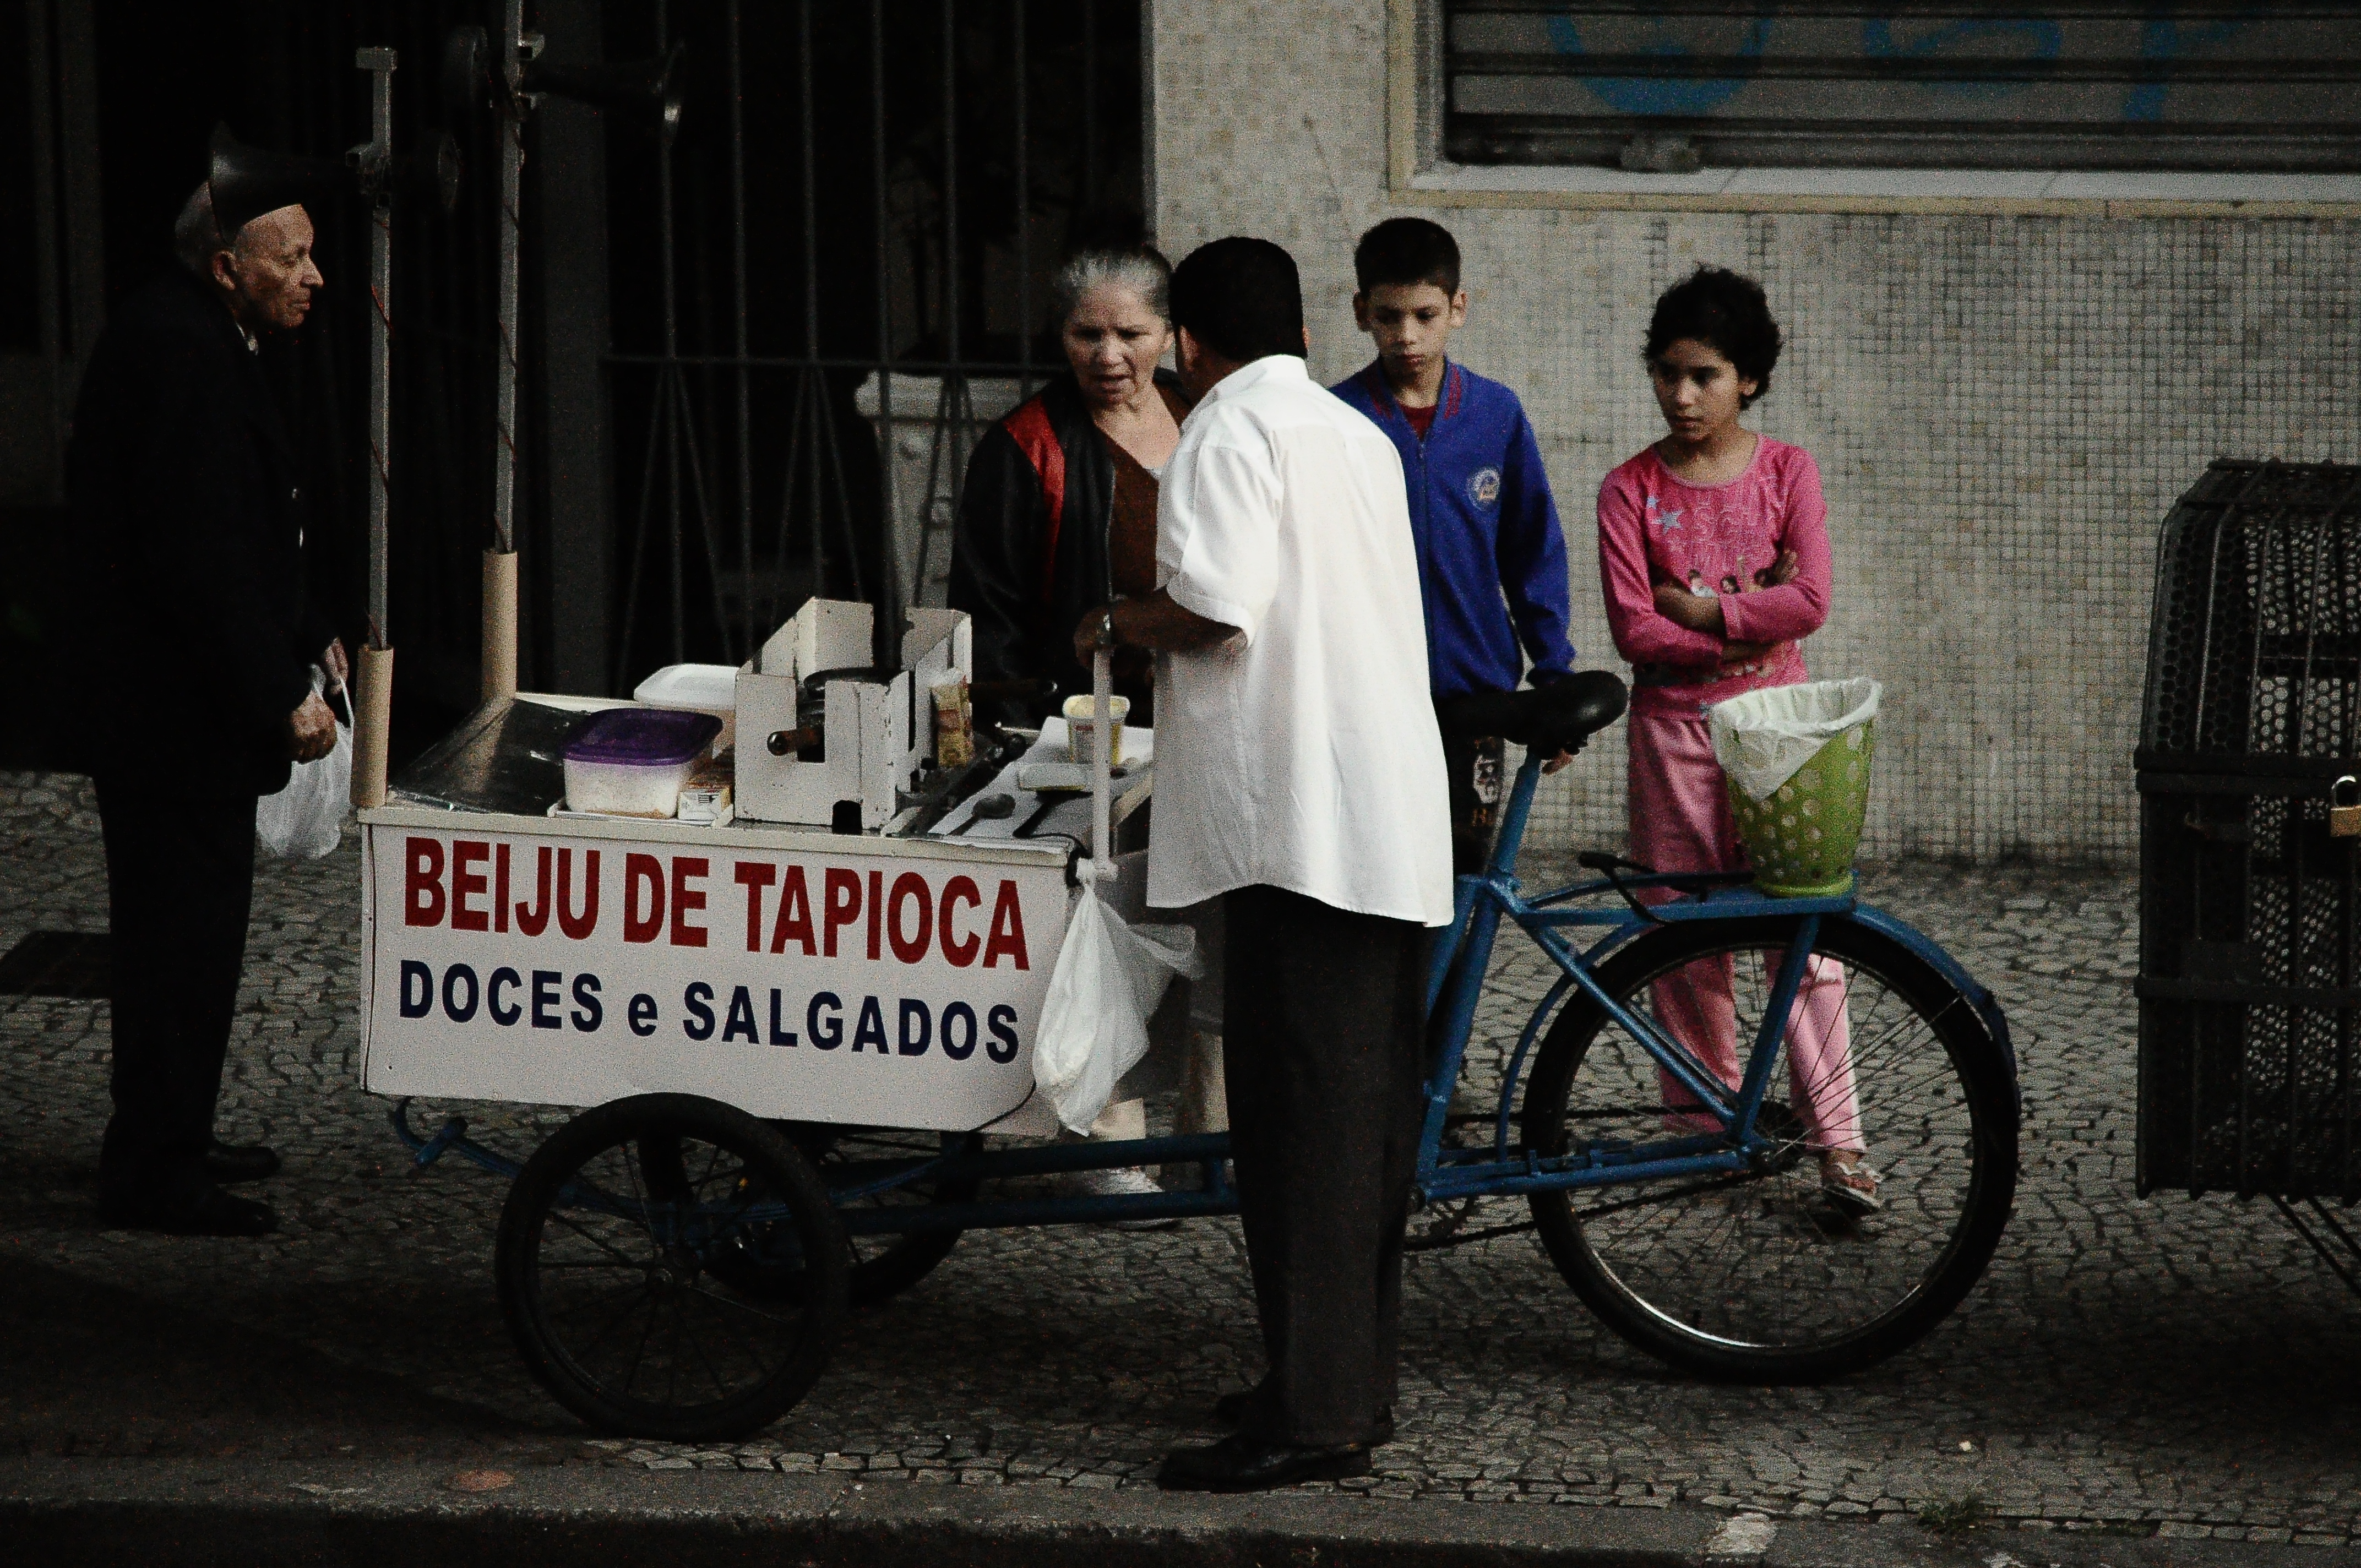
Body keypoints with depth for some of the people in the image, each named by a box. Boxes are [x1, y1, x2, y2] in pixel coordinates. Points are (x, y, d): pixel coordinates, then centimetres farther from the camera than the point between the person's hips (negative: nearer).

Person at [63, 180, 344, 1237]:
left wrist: (303, 636, 19)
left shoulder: (186, 341, 12)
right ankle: (154, 1177, 2)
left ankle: (168, 1143, 28)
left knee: (182, 933, 18)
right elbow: (198, 557, -26)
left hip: (166, 703, 11)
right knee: (186, 936, -4)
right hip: (178, 713, -11)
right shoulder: (186, 357, -21)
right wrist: (282, 697, -23)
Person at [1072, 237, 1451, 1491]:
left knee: (1300, 1118, -9)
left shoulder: (1228, 430, -6)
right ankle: (1358, 1377, 17)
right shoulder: (1359, 436, 20)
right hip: (1397, 819, 9)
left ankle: (1313, 1411, -11)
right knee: (1370, 1113, 12)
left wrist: (1116, 624, 1)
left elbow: (1216, 610, -18)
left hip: (1296, 819, -9)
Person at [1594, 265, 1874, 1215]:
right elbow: (1635, 630, -9)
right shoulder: (1631, 491, 0)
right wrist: (1746, 621, -12)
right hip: (1673, 727, 1)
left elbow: (1809, 603, -10)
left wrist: (1698, 607, -12)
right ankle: (1705, 1128, 14)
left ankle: (1836, 1137, -5)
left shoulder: (1786, 471, 1)